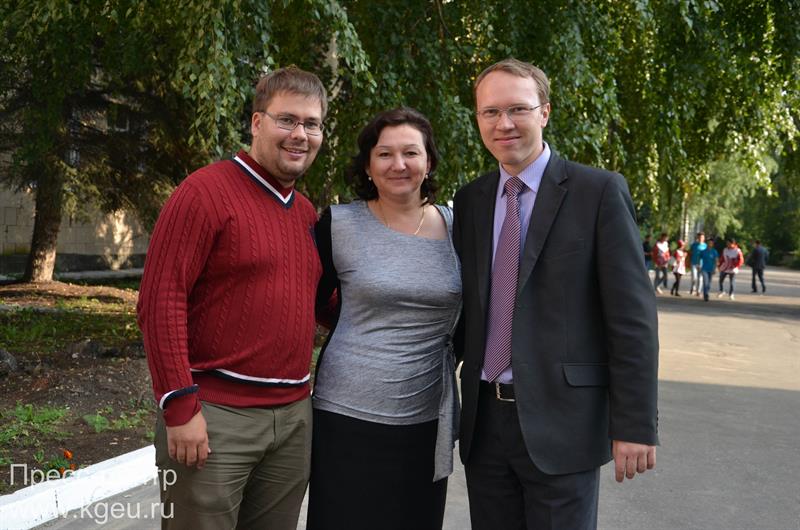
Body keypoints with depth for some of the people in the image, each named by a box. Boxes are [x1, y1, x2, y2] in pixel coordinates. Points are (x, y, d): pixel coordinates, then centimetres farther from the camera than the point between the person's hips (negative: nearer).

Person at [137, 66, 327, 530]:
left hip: (294, 416, 7)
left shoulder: (308, 213, 12)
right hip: (213, 414, -6)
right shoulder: (207, 192, -9)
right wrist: (180, 405, -17)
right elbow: (160, 300, -14)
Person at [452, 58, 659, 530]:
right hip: (484, 420, 5)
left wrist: (636, 425, -12)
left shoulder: (599, 191, -6)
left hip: (561, 422, -4)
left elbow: (633, 315, -9)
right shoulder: (470, 200, 9)